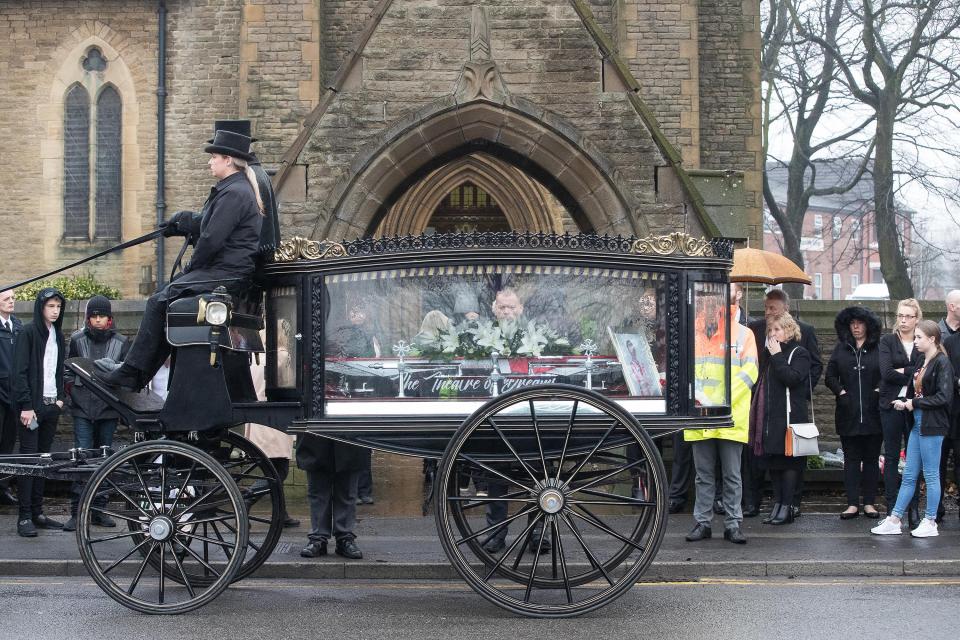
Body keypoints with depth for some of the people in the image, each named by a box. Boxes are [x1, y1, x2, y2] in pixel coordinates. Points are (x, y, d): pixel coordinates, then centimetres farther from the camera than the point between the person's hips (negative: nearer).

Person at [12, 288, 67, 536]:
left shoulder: (57, 335, 14)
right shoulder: (28, 332, -7)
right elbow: (20, 371, -11)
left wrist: (61, 397, 10)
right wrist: (26, 405, -16)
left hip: (51, 405, 6)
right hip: (32, 406, -6)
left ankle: (38, 513, 13)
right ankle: (25, 517, -3)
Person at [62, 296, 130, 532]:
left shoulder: (121, 342, 6)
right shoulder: (77, 339, 6)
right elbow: (67, 369, 16)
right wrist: (72, 389, 5)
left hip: (109, 408, 1)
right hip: (82, 408, -1)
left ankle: (99, 510, 15)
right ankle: (77, 511, -6)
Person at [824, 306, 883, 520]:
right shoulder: (841, 349, 8)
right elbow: (830, 376, 9)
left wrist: (879, 392, -12)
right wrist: (841, 392, -5)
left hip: (873, 413, -2)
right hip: (848, 414, 2)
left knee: (871, 458, 5)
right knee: (851, 458, 3)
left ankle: (869, 502, 11)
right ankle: (852, 504, 4)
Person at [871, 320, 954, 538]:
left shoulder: (942, 363, -12)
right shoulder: (922, 363, 14)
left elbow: (943, 397, -18)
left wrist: (915, 403, -13)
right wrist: (906, 403, 1)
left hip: (932, 426, -8)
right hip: (918, 424, 8)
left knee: (931, 475, 1)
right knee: (909, 475, 10)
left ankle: (930, 523, 11)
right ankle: (894, 520, 14)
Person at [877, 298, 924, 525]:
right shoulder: (887, 341, 5)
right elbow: (886, 373, -8)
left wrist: (902, 372, -11)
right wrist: (913, 377, -9)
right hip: (892, 404, -1)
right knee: (891, 457, 2)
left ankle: (913, 508, 7)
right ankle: (892, 509, 6)